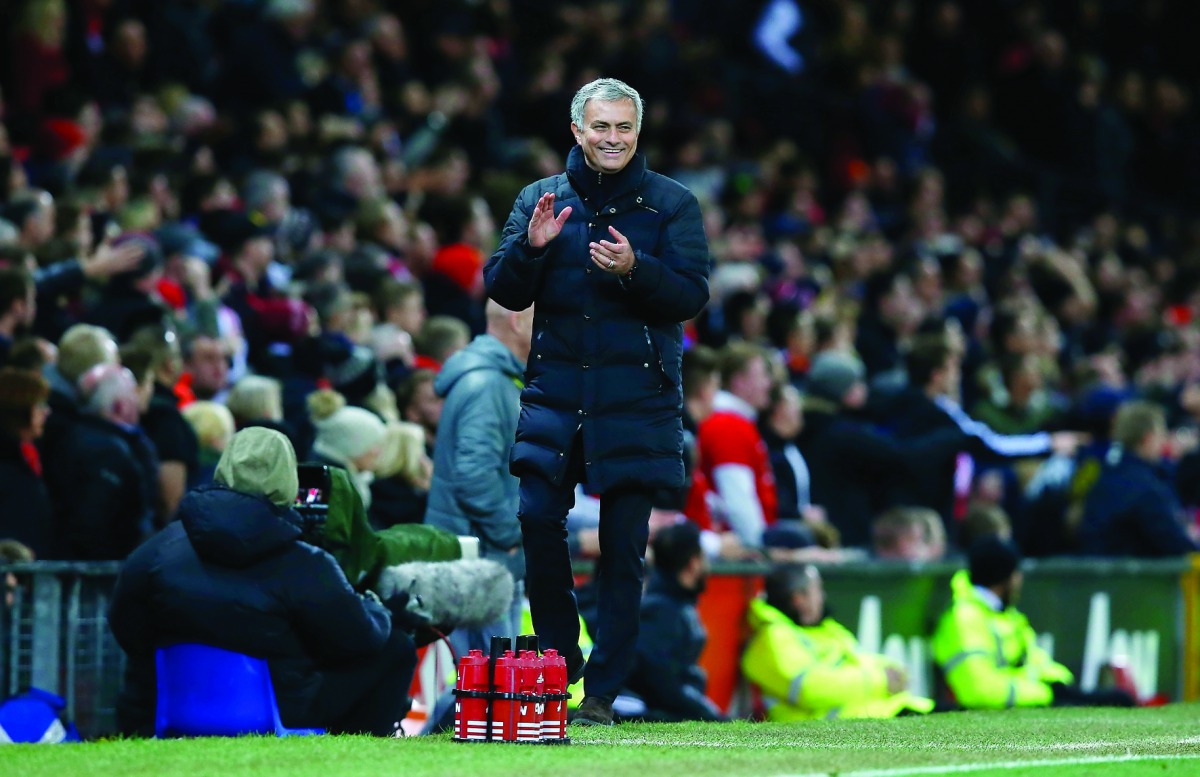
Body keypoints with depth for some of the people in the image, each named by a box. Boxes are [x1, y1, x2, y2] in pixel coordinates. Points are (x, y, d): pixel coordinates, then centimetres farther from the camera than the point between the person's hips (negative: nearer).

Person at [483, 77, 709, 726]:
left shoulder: (672, 205, 4)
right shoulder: (542, 199, 10)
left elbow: (692, 295, -4)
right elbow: (503, 292, 7)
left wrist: (635, 269, -21)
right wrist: (531, 246, -12)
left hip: (636, 399, -2)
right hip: (554, 392, 2)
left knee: (622, 544, -1)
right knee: (538, 516, -11)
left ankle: (603, 690, 5)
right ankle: (559, 657, 9)